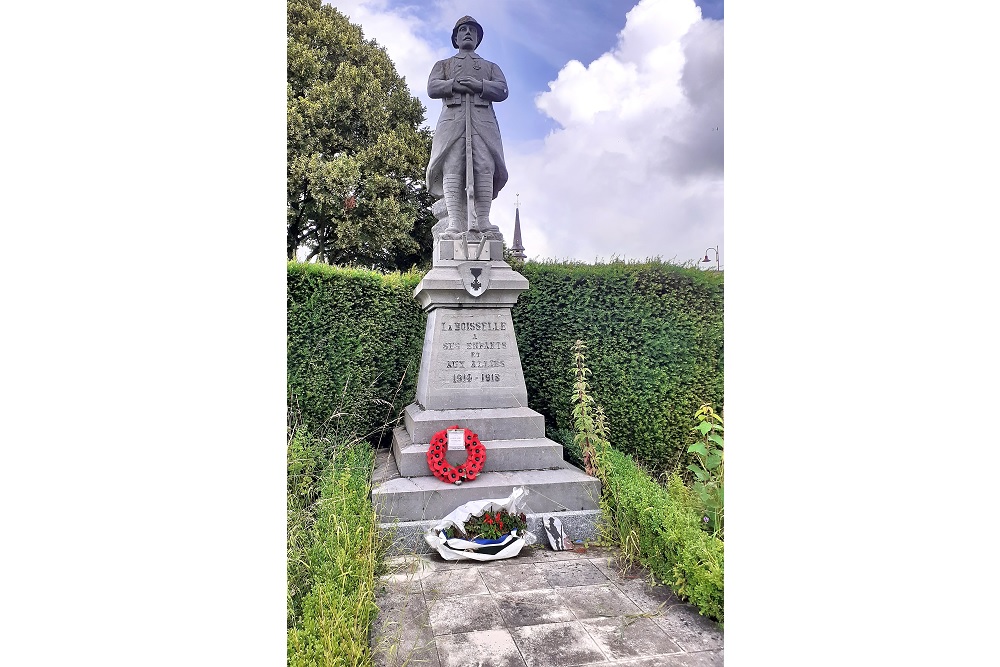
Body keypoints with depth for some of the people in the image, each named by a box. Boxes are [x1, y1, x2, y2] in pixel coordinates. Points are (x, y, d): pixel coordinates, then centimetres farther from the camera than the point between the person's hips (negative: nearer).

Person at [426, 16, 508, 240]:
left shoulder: (491, 66, 32)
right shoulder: (443, 65, 32)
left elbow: (502, 90, 12)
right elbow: (432, 88, 12)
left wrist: (480, 85, -5)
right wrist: (454, 84, -4)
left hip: (483, 122, 1)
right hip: (452, 120, 0)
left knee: (484, 169, -19)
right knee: (452, 169, -19)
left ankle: (483, 222, -25)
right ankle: (454, 224, -27)